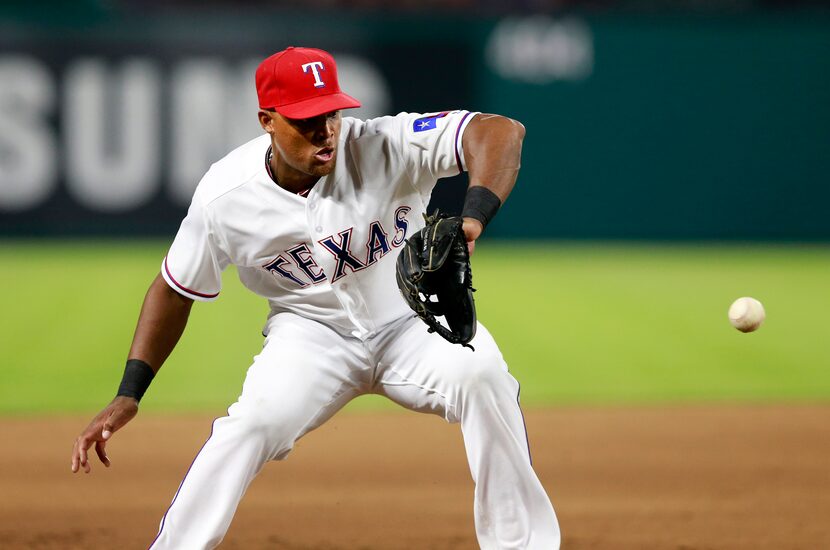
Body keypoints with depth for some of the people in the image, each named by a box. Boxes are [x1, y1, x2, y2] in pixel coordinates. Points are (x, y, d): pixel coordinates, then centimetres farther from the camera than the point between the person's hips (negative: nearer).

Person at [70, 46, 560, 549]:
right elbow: (176, 290, -1)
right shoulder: (225, 197, -16)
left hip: (414, 320, 0)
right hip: (313, 331, 0)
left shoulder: (384, 146, -24)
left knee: (482, 376, -29)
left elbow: (501, 131, -35)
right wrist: (128, 396, -7)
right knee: (253, 423, -27)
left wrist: (472, 219, -53)